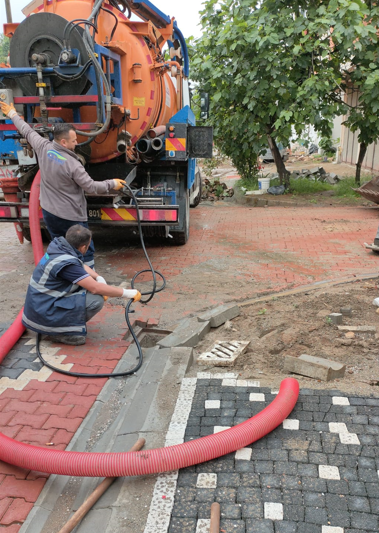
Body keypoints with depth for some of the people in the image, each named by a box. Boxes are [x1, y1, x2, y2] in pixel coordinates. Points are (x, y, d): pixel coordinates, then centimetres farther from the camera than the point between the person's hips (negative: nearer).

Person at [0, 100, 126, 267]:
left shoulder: (43, 148, -5)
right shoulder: (73, 164, -23)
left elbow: (27, 131, 12)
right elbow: (91, 187, -17)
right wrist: (112, 184, -3)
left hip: (48, 212, 7)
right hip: (71, 216, -7)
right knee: (86, 251, 4)